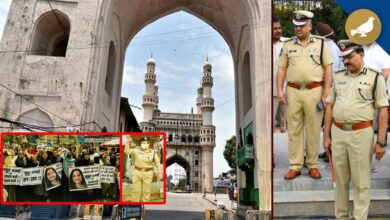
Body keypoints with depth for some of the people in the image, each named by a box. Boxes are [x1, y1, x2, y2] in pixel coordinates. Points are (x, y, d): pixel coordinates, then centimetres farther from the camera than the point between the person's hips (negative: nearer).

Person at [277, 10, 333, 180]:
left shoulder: (320, 43, 5)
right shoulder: (288, 44, 9)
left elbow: (328, 68, 2)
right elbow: (282, 69, 9)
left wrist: (326, 92, -5)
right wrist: (280, 90, 0)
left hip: (314, 91, -1)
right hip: (293, 91, 2)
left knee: (313, 129, 6)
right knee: (294, 130, 5)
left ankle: (312, 165, 20)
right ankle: (295, 166, 14)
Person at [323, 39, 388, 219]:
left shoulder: (375, 77, -2)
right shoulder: (338, 76, 8)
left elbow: (383, 111, -4)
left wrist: (380, 142, -8)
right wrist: (326, 135, 7)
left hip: (361, 134, -3)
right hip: (337, 132, 4)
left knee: (361, 181, 7)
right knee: (340, 179, 14)